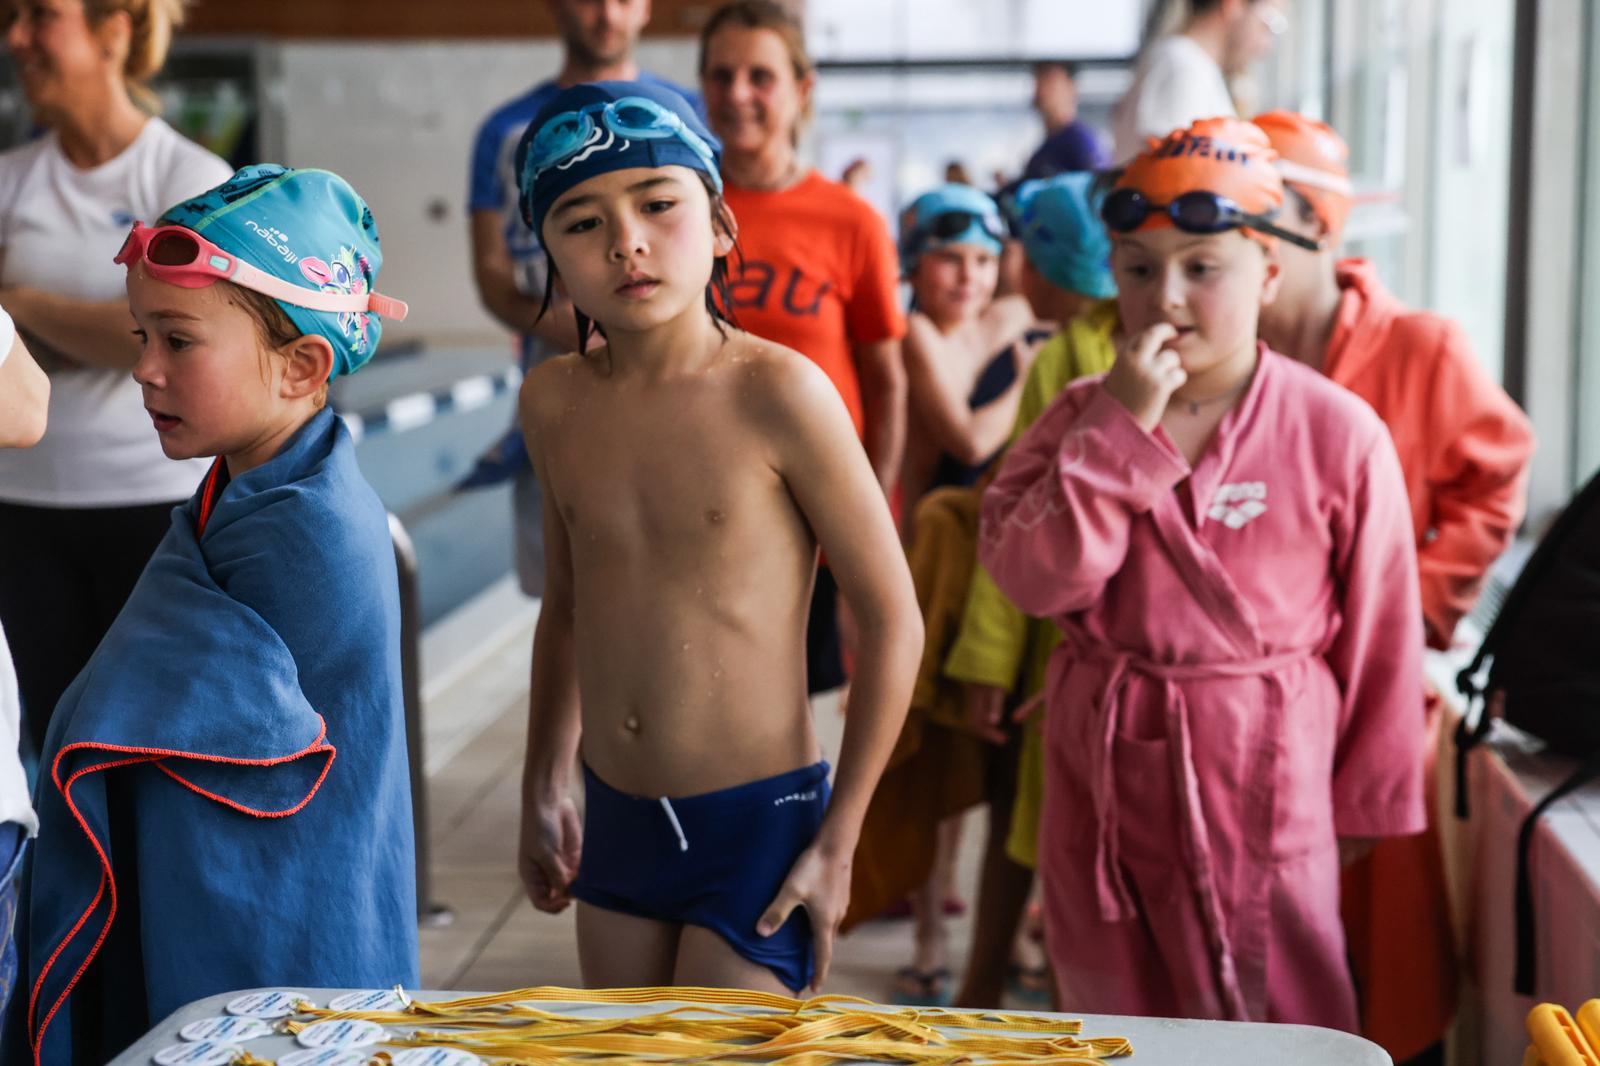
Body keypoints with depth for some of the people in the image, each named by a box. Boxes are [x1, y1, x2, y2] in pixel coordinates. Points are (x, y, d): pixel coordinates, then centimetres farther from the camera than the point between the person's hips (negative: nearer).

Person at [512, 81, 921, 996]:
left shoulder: (777, 391, -16)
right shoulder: (554, 401, 0)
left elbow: (894, 621, -11)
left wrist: (838, 842, -9)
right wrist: (545, 787, 18)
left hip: (760, 820, -5)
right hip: (617, 822, 5)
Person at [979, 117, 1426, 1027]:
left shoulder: (1338, 434, -10)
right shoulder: (1083, 417, 1)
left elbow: (1380, 638, -3)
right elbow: (1030, 578, -13)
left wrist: (1369, 805, 3)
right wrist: (1123, 428, -18)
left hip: (1262, 781, -3)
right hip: (1104, 774, 3)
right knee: (1110, 1023, 17)